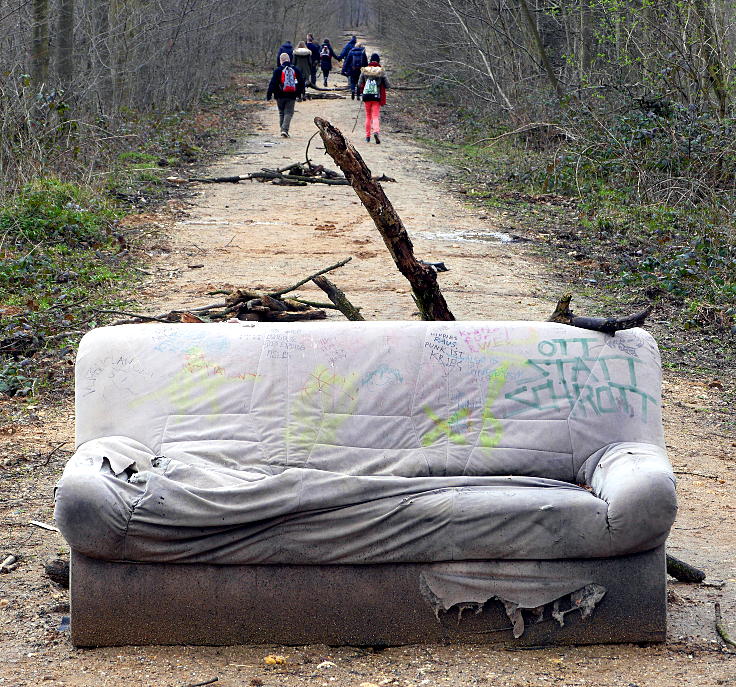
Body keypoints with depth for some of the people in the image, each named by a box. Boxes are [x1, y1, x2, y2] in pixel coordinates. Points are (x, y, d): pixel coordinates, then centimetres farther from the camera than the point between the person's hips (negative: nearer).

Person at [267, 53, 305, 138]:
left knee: (281, 113, 14)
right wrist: (300, 92, 20)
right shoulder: (295, 69, 5)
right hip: (291, 96, 1)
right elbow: (301, 81, 10)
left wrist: (269, 94, -2)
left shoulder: (278, 70, -4)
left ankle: (282, 129, 13)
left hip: (280, 96, -1)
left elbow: (273, 83, -6)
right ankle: (285, 130, -16)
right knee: (288, 113, 0)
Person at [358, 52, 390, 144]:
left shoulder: (364, 70, -1)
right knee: (376, 116, -1)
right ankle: (376, 131, -27)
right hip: (377, 96, -2)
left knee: (368, 116, 15)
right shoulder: (381, 71, -5)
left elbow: (359, 84, 3)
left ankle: (367, 136, 17)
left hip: (366, 96, 2)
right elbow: (387, 85, -3)